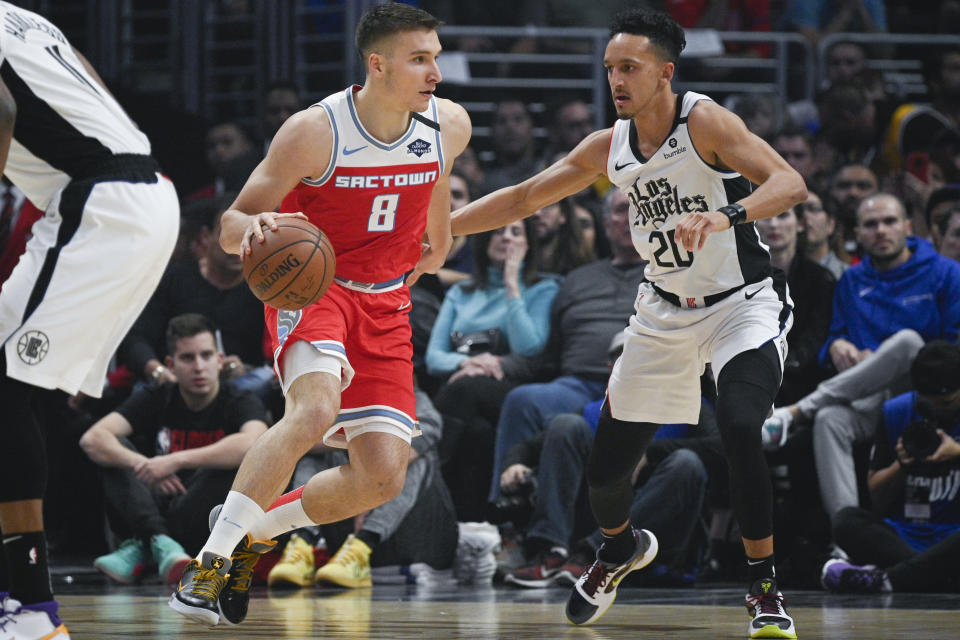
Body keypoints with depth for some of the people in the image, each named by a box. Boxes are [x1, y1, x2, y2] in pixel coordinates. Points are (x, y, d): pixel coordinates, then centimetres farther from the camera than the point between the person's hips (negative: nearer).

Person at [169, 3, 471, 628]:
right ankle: (213, 555, -30)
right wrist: (253, 228, -37)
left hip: (387, 307, 5)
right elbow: (231, 226, -15)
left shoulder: (450, 126, -6)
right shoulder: (315, 132, -19)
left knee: (382, 478, -7)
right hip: (312, 288, -5)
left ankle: (255, 531, 16)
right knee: (316, 409, -35)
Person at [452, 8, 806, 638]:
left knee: (740, 428, -30)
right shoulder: (609, 147, -1)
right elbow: (524, 197, 10)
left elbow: (790, 183, -30)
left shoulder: (705, 122, -19)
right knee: (608, 459, 4)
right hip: (666, 312, 6)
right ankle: (620, 549, 39)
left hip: (743, 303, -6)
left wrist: (726, 215, -48)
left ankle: (765, 588, -16)